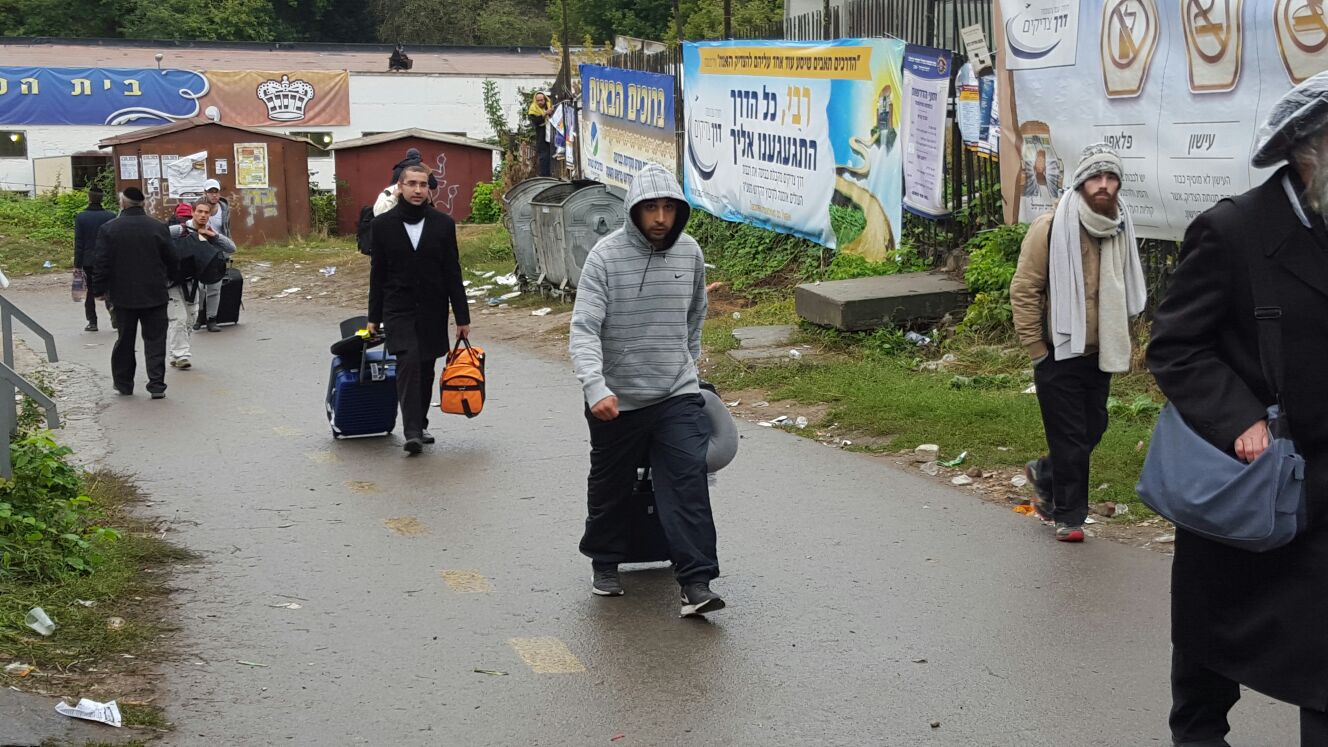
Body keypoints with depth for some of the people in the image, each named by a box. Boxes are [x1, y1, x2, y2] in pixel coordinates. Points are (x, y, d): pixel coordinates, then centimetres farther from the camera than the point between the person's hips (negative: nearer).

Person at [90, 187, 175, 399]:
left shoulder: (108, 229, -7)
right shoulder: (159, 227, -4)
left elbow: (102, 264, -6)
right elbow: (170, 260, 4)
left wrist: (99, 289, 6)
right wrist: (167, 280, 22)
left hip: (124, 295, 0)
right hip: (154, 294, 0)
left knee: (125, 340, 13)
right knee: (155, 340, 4)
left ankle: (123, 383, 20)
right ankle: (157, 384, -3)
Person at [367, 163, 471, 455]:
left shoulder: (443, 224, 2)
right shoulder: (384, 224, 1)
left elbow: (453, 273, 3)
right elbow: (377, 274, 5)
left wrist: (462, 317, 1)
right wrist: (374, 317, 5)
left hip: (433, 312, 2)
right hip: (398, 310, -2)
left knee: (426, 370, 9)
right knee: (408, 362, -17)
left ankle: (420, 425, 24)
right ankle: (412, 431, -20)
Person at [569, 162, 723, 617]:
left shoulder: (690, 254, 0)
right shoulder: (606, 256, -13)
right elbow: (584, 329, -20)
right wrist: (595, 387, -32)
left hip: (677, 394, 2)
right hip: (616, 399, -2)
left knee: (688, 481, -13)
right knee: (610, 486, 15)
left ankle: (696, 583, -13)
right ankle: (605, 563, 37)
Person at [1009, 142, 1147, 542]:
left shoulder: (1120, 231, 7)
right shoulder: (1051, 228, -13)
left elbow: (1128, 294, 21)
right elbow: (1024, 291, -11)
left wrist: (1125, 343, 17)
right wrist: (1037, 350, -11)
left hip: (1099, 355, 6)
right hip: (1060, 354, -6)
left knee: (1092, 430, 13)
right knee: (1070, 438, 0)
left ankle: (1045, 473, 39)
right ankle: (1069, 516, 15)